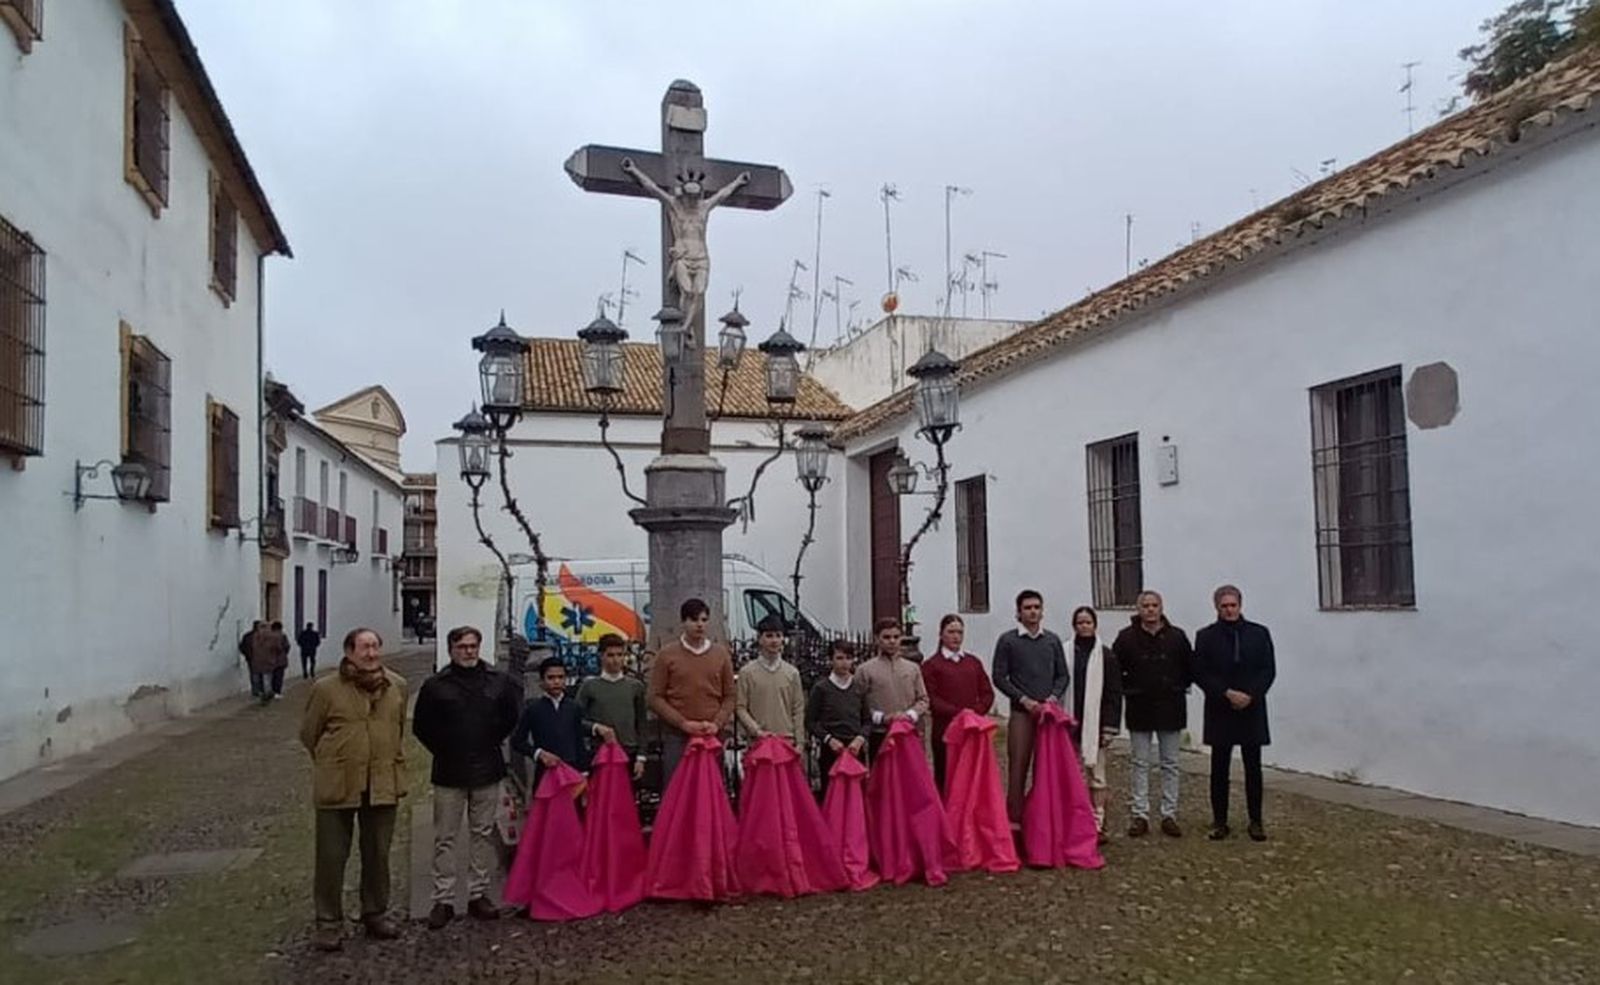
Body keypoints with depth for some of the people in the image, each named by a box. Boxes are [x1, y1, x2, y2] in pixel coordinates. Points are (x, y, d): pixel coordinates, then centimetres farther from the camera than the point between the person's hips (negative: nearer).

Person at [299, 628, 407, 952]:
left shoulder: (397, 686, 2)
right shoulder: (326, 689, -9)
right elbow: (308, 734, 3)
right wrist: (332, 763, 8)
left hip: (382, 785, 3)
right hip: (337, 786, -3)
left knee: (377, 854, 14)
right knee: (331, 856, 4)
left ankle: (375, 914, 29)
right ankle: (329, 922, 17)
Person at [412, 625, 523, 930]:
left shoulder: (498, 682, 2)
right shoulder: (435, 685, -3)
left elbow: (512, 716, 16)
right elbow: (420, 726, 5)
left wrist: (493, 741, 9)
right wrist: (443, 750, 2)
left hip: (487, 771, 2)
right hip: (449, 774, -2)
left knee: (483, 834, 8)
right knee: (445, 838, 2)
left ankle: (478, 894, 18)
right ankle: (443, 900, 9)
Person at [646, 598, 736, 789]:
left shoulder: (721, 654, 9)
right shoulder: (667, 655, 2)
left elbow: (730, 696, 11)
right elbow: (655, 698, 0)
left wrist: (717, 723, -5)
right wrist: (683, 723, -9)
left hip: (712, 736, 2)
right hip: (677, 737, -2)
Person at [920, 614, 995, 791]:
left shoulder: (974, 662, 15)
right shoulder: (931, 665, 3)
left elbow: (987, 693, 12)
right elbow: (930, 699, -5)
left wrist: (976, 711, -6)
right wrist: (957, 713, -15)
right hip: (945, 729, -3)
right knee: (944, 777, -1)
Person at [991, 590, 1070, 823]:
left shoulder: (1052, 640, 11)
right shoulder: (1008, 640, 1)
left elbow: (1063, 675, 13)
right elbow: (999, 677, -1)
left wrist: (1054, 696, -5)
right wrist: (1023, 699, -9)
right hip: (1021, 712, -3)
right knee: (1018, 765, -5)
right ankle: (1015, 817, 1)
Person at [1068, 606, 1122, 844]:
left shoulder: (1106, 656, 0)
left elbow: (1114, 693, 0)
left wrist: (1110, 726, -6)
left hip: (1095, 724, -1)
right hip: (1070, 723, 1)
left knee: (1096, 775, 3)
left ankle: (1098, 824, 9)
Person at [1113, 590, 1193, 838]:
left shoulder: (1176, 636, -2)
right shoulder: (1127, 637, -4)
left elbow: (1190, 667, 9)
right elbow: (1114, 669, 3)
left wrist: (1179, 688, 3)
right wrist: (1128, 688, -1)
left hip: (1170, 707, 1)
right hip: (1139, 708, -1)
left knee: (1170, 763, 6)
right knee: (1140, 763, 4)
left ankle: (1169, 815, 14)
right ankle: (1140, 815, 9)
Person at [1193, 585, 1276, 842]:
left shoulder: (1259, 633, 5)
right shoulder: (1206, 636, 2)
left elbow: (1269, 670, 1)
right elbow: (1200, 673, -3)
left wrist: (1250, 695, -12)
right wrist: (1227, 693, -13)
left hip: (1252, 710, 1)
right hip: (1219, 711, -1)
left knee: (1253, 767, 5)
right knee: (1219, 768, 4)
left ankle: (1256, 821, 14)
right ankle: (1219, 821, 12)